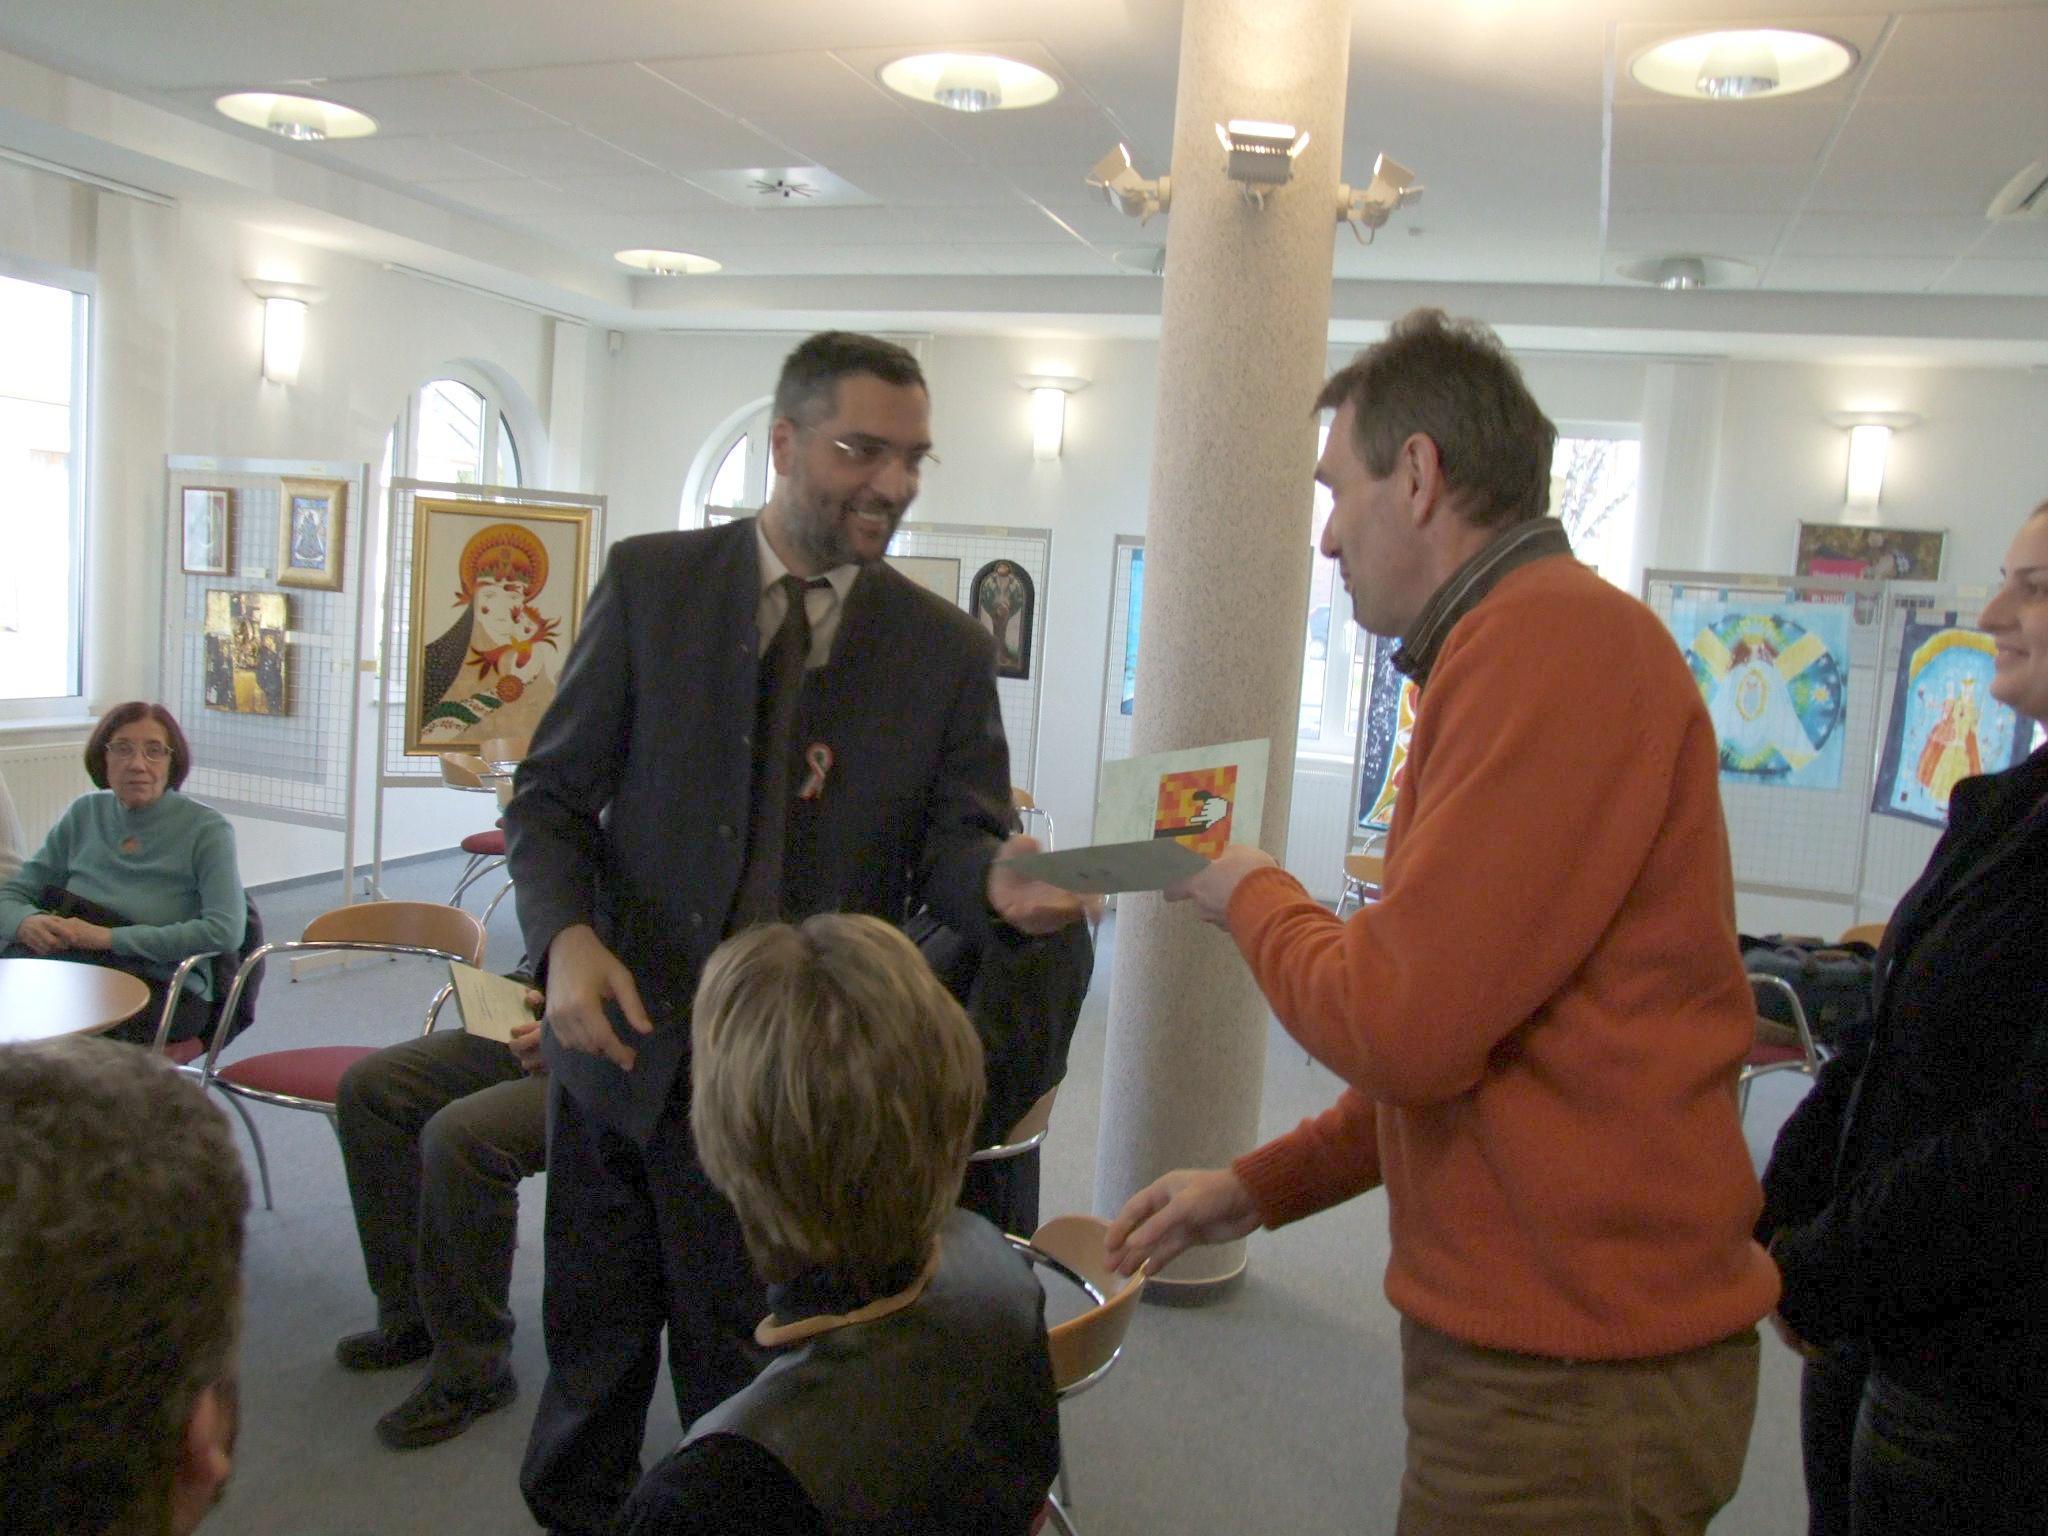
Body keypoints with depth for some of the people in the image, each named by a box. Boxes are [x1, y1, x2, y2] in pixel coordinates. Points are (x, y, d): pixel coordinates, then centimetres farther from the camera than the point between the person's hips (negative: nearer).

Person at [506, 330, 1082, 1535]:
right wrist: (567, 936, -18)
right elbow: (552, 793, 0)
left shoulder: (948, 649, 0)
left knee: (742, 1377, 12)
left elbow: (951, 843, -4)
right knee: (593, 1348, 18)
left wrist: (996, 882, -27)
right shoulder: (652, 582, -1)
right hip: (620, 1035, 1)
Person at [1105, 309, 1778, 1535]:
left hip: (1572, 1383, -9)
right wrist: (1262, 1186, 14)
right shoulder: (1522, 641, 12)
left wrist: (1252, 896, -5)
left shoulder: (1551, 639, -21)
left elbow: (1401, 1028, -24)